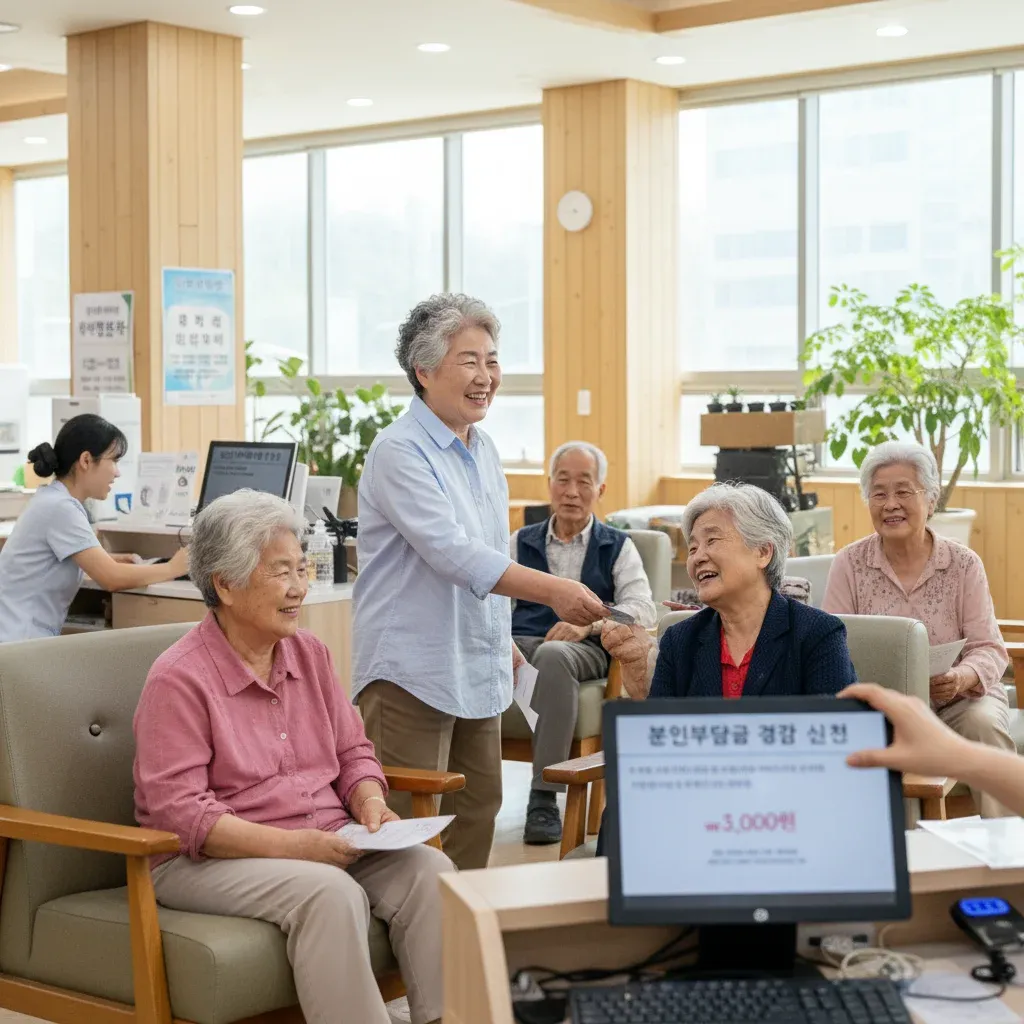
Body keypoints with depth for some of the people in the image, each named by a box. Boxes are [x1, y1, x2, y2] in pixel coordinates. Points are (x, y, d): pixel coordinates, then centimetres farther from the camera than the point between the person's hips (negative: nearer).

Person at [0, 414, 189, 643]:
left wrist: (107, 560, 10)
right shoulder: (59, 508, -17)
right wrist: (173, 568, -7)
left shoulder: (55, 500, 10)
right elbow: (112, 579, -20)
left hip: (29, 636, 9)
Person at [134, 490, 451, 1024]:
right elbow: (177, 810, -17)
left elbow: (353, 751, 19)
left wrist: (369, 802, -5)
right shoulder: (178, 679, -11)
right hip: (209, 858, -6)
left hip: (327, 843, 7)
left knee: (430, 870, -19)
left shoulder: (310, 652, 11)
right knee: (331, 893, -34)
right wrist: (290, 845, -23)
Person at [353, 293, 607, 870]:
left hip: (479, 670, 9)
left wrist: (505, 641, 24)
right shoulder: (400, 451, -15)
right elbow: (451, 552, -25)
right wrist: (552, 591, -31)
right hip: (414, 669, -8)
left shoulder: (484, 452, 13)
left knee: (479, 805, 14)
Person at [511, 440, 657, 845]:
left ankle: (544, 799, -38)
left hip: (585, 650, -2)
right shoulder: (521, 542, 26)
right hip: (520, 644, 2)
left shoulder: (617, 547, 19)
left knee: (553, 654, -40)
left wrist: (587, 623, -17)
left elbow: (643, 609, 3)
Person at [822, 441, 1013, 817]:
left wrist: (961, 679, -26)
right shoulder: (849, 564, 1)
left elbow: (987, 649, -4)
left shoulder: (964, 564, 0)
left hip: (957, 699, 1)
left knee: (985, 724, -30)